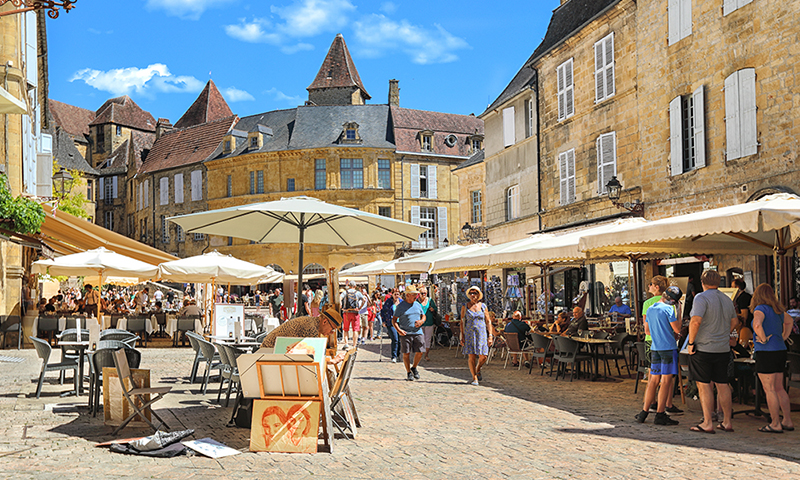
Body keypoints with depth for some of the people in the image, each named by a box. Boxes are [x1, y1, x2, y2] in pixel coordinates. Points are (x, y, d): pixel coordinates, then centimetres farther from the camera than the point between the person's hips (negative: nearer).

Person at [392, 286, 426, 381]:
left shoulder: (417, 304, 13)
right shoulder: (400, 306, -2)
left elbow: (423, 316, 23)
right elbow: (394, 320, -1)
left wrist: (421, 321, -1)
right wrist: (398, 330, -16)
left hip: (417, 332, 4)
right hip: (405, 333, -4)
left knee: (420, 352, -1)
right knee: (406, 353, -2)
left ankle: (414, 368, 24)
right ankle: (408, 372, 13)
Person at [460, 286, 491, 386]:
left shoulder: (483, 306, 7)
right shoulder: (465, 307, 5)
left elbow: (488, 322, 10)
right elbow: (462, 322, 7)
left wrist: (490, 335, 2)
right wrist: (462, 336, 1)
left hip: (481, 333, 1)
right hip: (469, 333, -1)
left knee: (483, 356, -7)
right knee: (471, 356, -7)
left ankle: (477, 370, 24)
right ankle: (474, 378, 4)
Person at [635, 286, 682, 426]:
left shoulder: (650, 309, 13)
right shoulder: (668, 309, -10)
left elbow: (647, 331, 19)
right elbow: (677, 329, -8)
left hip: (655, 348, 7)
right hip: (668, 347, -7)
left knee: (654, 380, 11)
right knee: (666, 380, -3)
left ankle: (644, 413, 11)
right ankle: (660, 415, -3)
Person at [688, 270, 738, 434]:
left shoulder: (701, 298, -12)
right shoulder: (727, 299, 11)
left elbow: (695, 321, -23)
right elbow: (734, 321, 23)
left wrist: (691, 342, -15)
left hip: (703, 348, -7)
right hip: (723, 348, 7)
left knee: (704, 385, -1)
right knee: (722, 384, 13)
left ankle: (707, 423, -1)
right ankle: (727, 422, 19)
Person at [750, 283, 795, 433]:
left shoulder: (761, 309, -12)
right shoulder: (778, 310, 13)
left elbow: (757, 325, -32)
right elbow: (789, 320, 33)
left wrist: (764, 339, -17)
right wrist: (784, 338, 25)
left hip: (766, 353, -8)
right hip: (780, 351, 8)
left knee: (769, 389, -2)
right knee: (779, 388, 15)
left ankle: (775, 425, 1)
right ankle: (788, 422, 19)